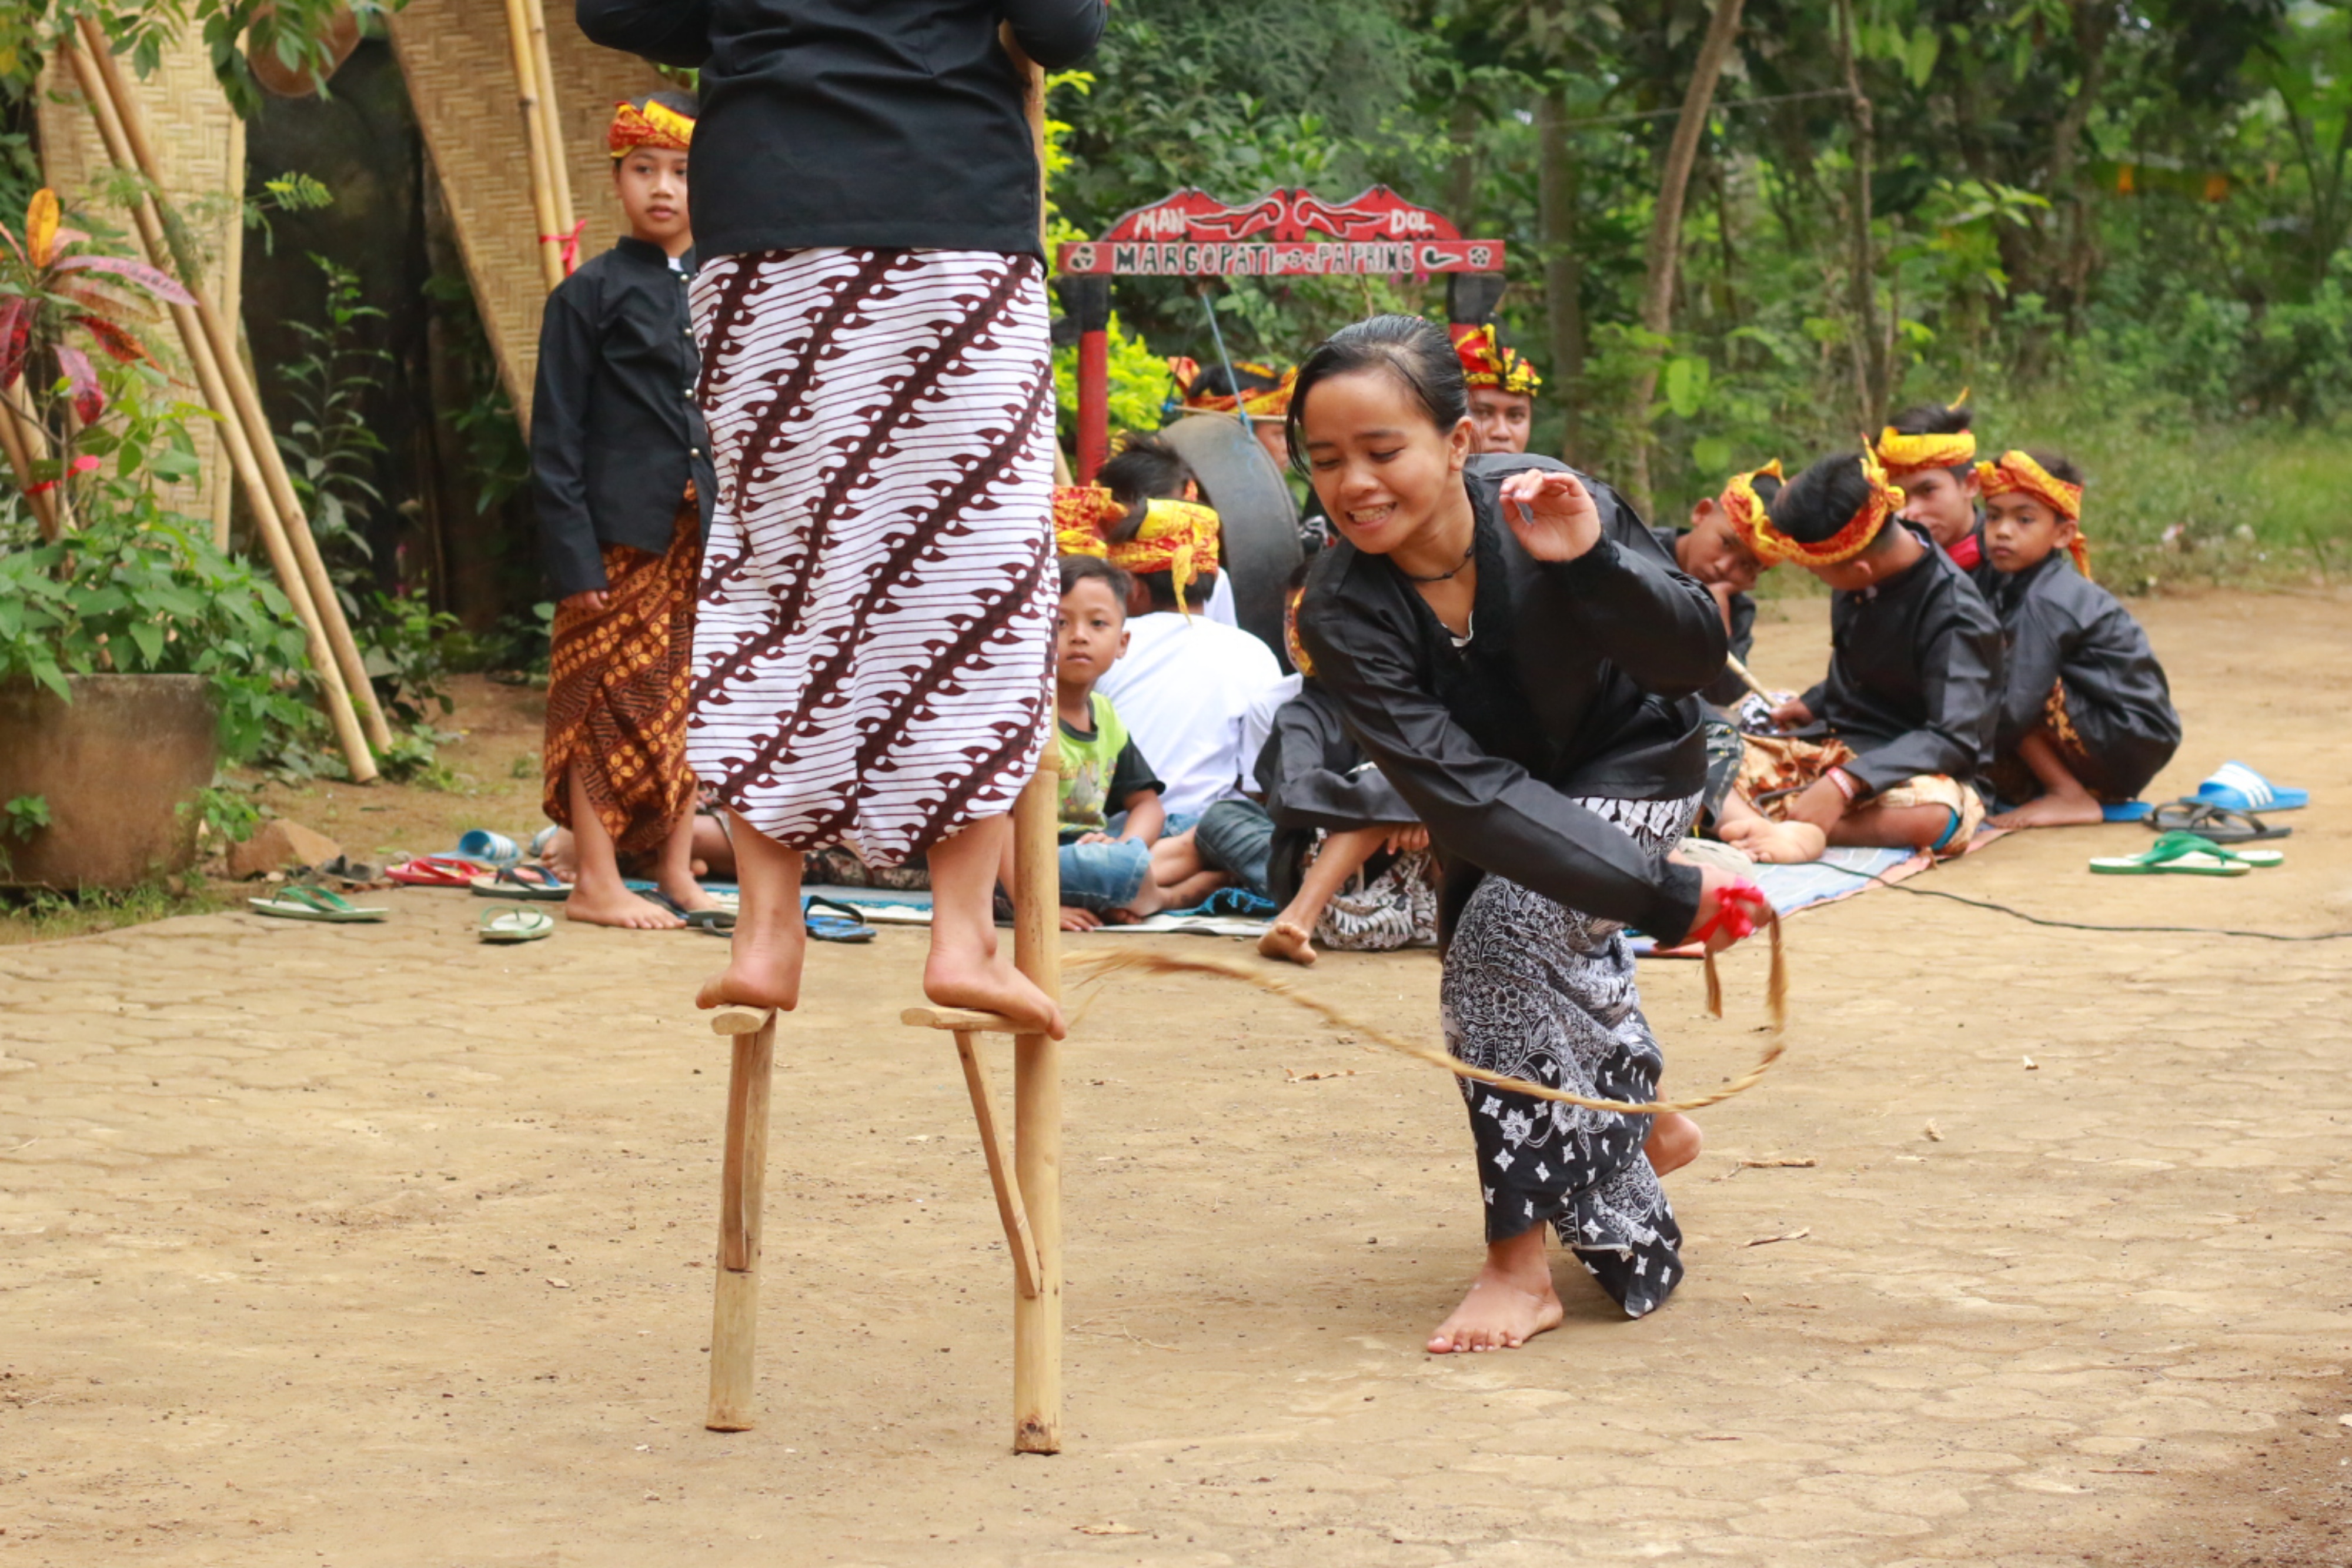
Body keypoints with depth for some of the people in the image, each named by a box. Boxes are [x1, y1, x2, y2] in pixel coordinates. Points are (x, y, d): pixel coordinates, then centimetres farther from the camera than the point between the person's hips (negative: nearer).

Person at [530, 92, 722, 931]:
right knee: (609, 704, -3)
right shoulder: (591, 294, -2)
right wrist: (571, 557, -12)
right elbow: (556, 438, -4)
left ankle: (677, 871, 17)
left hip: (707, 535, 5)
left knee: (690, 702, 8)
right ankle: (595, 880, 2)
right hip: (621, 536, -5)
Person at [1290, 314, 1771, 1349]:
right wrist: (1661, 897, -45)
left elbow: (1698, 661, -27)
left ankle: (1521, 1262, -16)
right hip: (1502, 808, 3)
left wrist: (1592, 565, -47)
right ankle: (1643, 1126, 51)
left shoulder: (1548, 505, -31)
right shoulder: (1341, 614, -30)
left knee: (1504, 933, -25)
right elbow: (1460, 788, -37)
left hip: (1631, 766, -3)